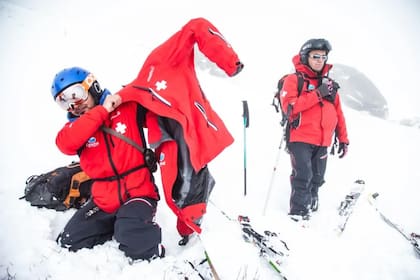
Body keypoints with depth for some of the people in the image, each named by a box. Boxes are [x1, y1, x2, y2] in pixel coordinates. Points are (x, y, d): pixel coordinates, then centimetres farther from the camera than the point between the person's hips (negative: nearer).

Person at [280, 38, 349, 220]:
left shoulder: (329, 83, 16)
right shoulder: (294, 80, -1)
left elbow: (338, 113, 19)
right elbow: (289, 106, -17)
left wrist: (343, 139, 16)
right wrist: (318, 94, -17)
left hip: (322, 142, 6)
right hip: (300, 139, -5)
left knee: (317, 178, 12)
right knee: (303, 176, -12)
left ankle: (311, 206, 27)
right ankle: (299, 213, -4)